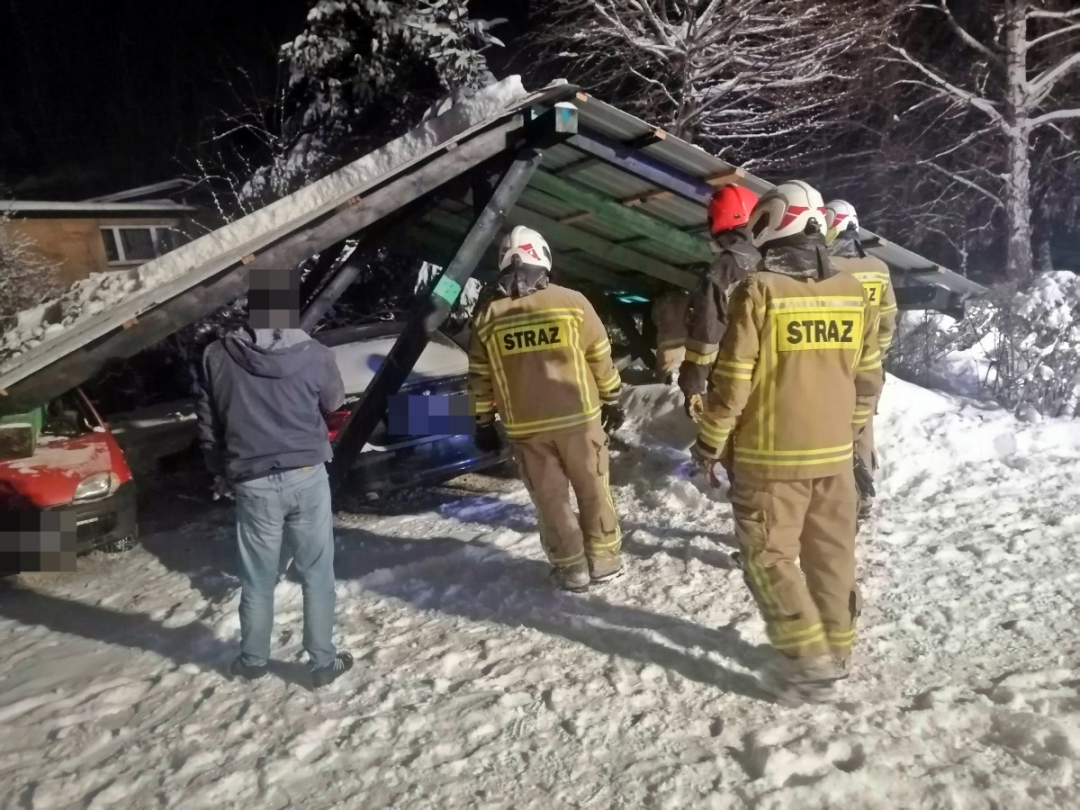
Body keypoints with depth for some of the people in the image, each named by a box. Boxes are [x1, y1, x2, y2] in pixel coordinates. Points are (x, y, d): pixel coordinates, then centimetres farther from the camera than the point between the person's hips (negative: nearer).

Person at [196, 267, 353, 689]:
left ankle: (253, 660, 32)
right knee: (317, 574, 11)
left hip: (253, 483, 1)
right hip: (306, 476, -1)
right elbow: (335, 405, 10)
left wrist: (223, 472, 18)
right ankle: (323, 661, 20)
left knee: (257, 579, 16)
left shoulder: (218, 356, -5)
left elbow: (208, 426, 4)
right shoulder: (315, 355, -10)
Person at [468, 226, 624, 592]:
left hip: (524, 426, 1)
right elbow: (600, 358, 1)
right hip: (578, 417, -1)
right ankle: (604, 560, 26)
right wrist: (611, 400, 14)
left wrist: (483, 422, 13)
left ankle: (571, 568, 21)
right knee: (593, 489, 15)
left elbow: (479, 378, 4)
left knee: (550, 498, 13)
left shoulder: (486, 315, -1)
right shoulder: (572, 302, -6)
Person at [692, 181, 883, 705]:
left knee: (768, 554, 6)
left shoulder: (758, 291, -14)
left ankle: (808, 665, 6)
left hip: (769, 455, -6)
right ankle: (836, 651, 29)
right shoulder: (852, 292, 4)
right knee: (831, 554, 16)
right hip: (834, 452, 6)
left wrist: (710, 440, -2)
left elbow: (733, 378, -14)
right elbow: (868, 377, 10)